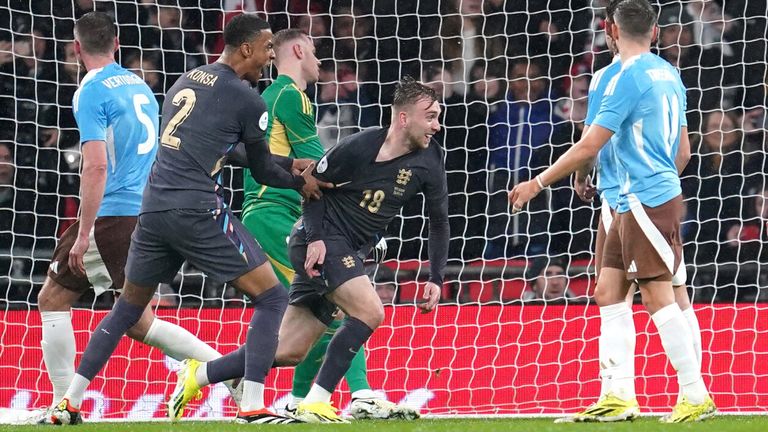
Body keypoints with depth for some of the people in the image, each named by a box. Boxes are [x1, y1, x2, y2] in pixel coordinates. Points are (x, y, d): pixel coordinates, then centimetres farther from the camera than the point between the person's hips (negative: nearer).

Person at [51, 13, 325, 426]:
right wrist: (300, 182, 27)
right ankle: (252, 407, -11)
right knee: (271, 298, 0)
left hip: (153, 207, 7)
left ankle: (68, 404, 19)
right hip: (198, 212, -7)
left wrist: (291, 164, 33)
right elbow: (262, 171, 7)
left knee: (129, 306, 22)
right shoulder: (247, 100, -3)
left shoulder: (186, 80, 20)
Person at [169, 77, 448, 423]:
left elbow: (439, 220, 10)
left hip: (348, 253, 7)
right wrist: (316, 237, -18)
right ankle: (315, 403, -20)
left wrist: (436, 279, 4)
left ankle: (198, 377, 15)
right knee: (370, 312, -25)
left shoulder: (428, 160, -1)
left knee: (289, 352, 4)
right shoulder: (359, 147, -16)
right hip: (322, 240, -6)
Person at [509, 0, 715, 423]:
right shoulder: (668, 75, 13)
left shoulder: (629, 78, -14)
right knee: (610, 288, 8)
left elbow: (588, 146, -16)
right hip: (631, 201, 9)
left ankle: (696, 397, -7)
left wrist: (538, 183, -8)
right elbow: (680, 146, 22)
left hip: (646, 199, -9)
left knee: (657, 295, -8)